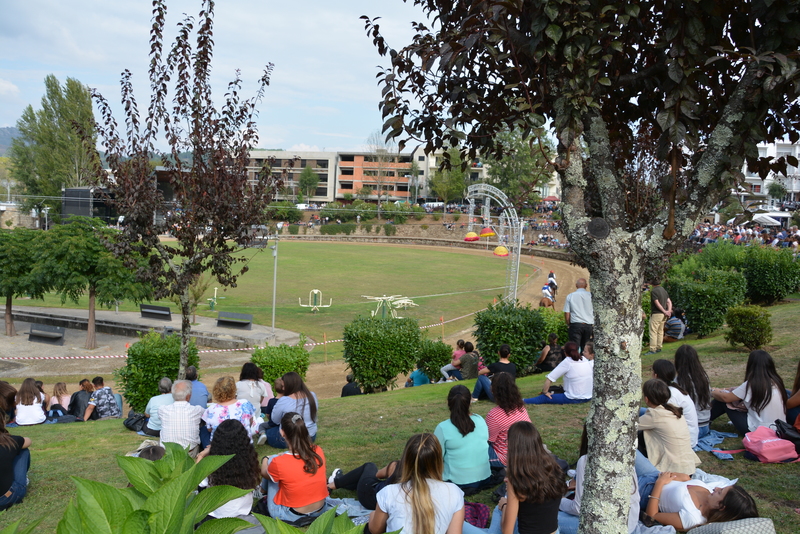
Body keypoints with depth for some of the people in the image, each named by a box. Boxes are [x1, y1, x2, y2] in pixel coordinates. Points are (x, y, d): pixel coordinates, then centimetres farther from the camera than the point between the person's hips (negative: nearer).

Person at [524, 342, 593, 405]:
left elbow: (549, 379, -13)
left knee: (544, 398, 0)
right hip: (588, 398, 6)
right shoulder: (588, 361, 2)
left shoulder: (567, 362, -12)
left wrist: (545, 392, 0)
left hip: (573, 399, -6)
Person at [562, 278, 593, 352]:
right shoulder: (590, 295, 2)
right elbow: (594, 312, 3)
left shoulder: (570, 296, 1)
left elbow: (567, 314, -1)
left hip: (575, 324, -1)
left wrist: (569, 325, 11)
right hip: (589, 325, 1)